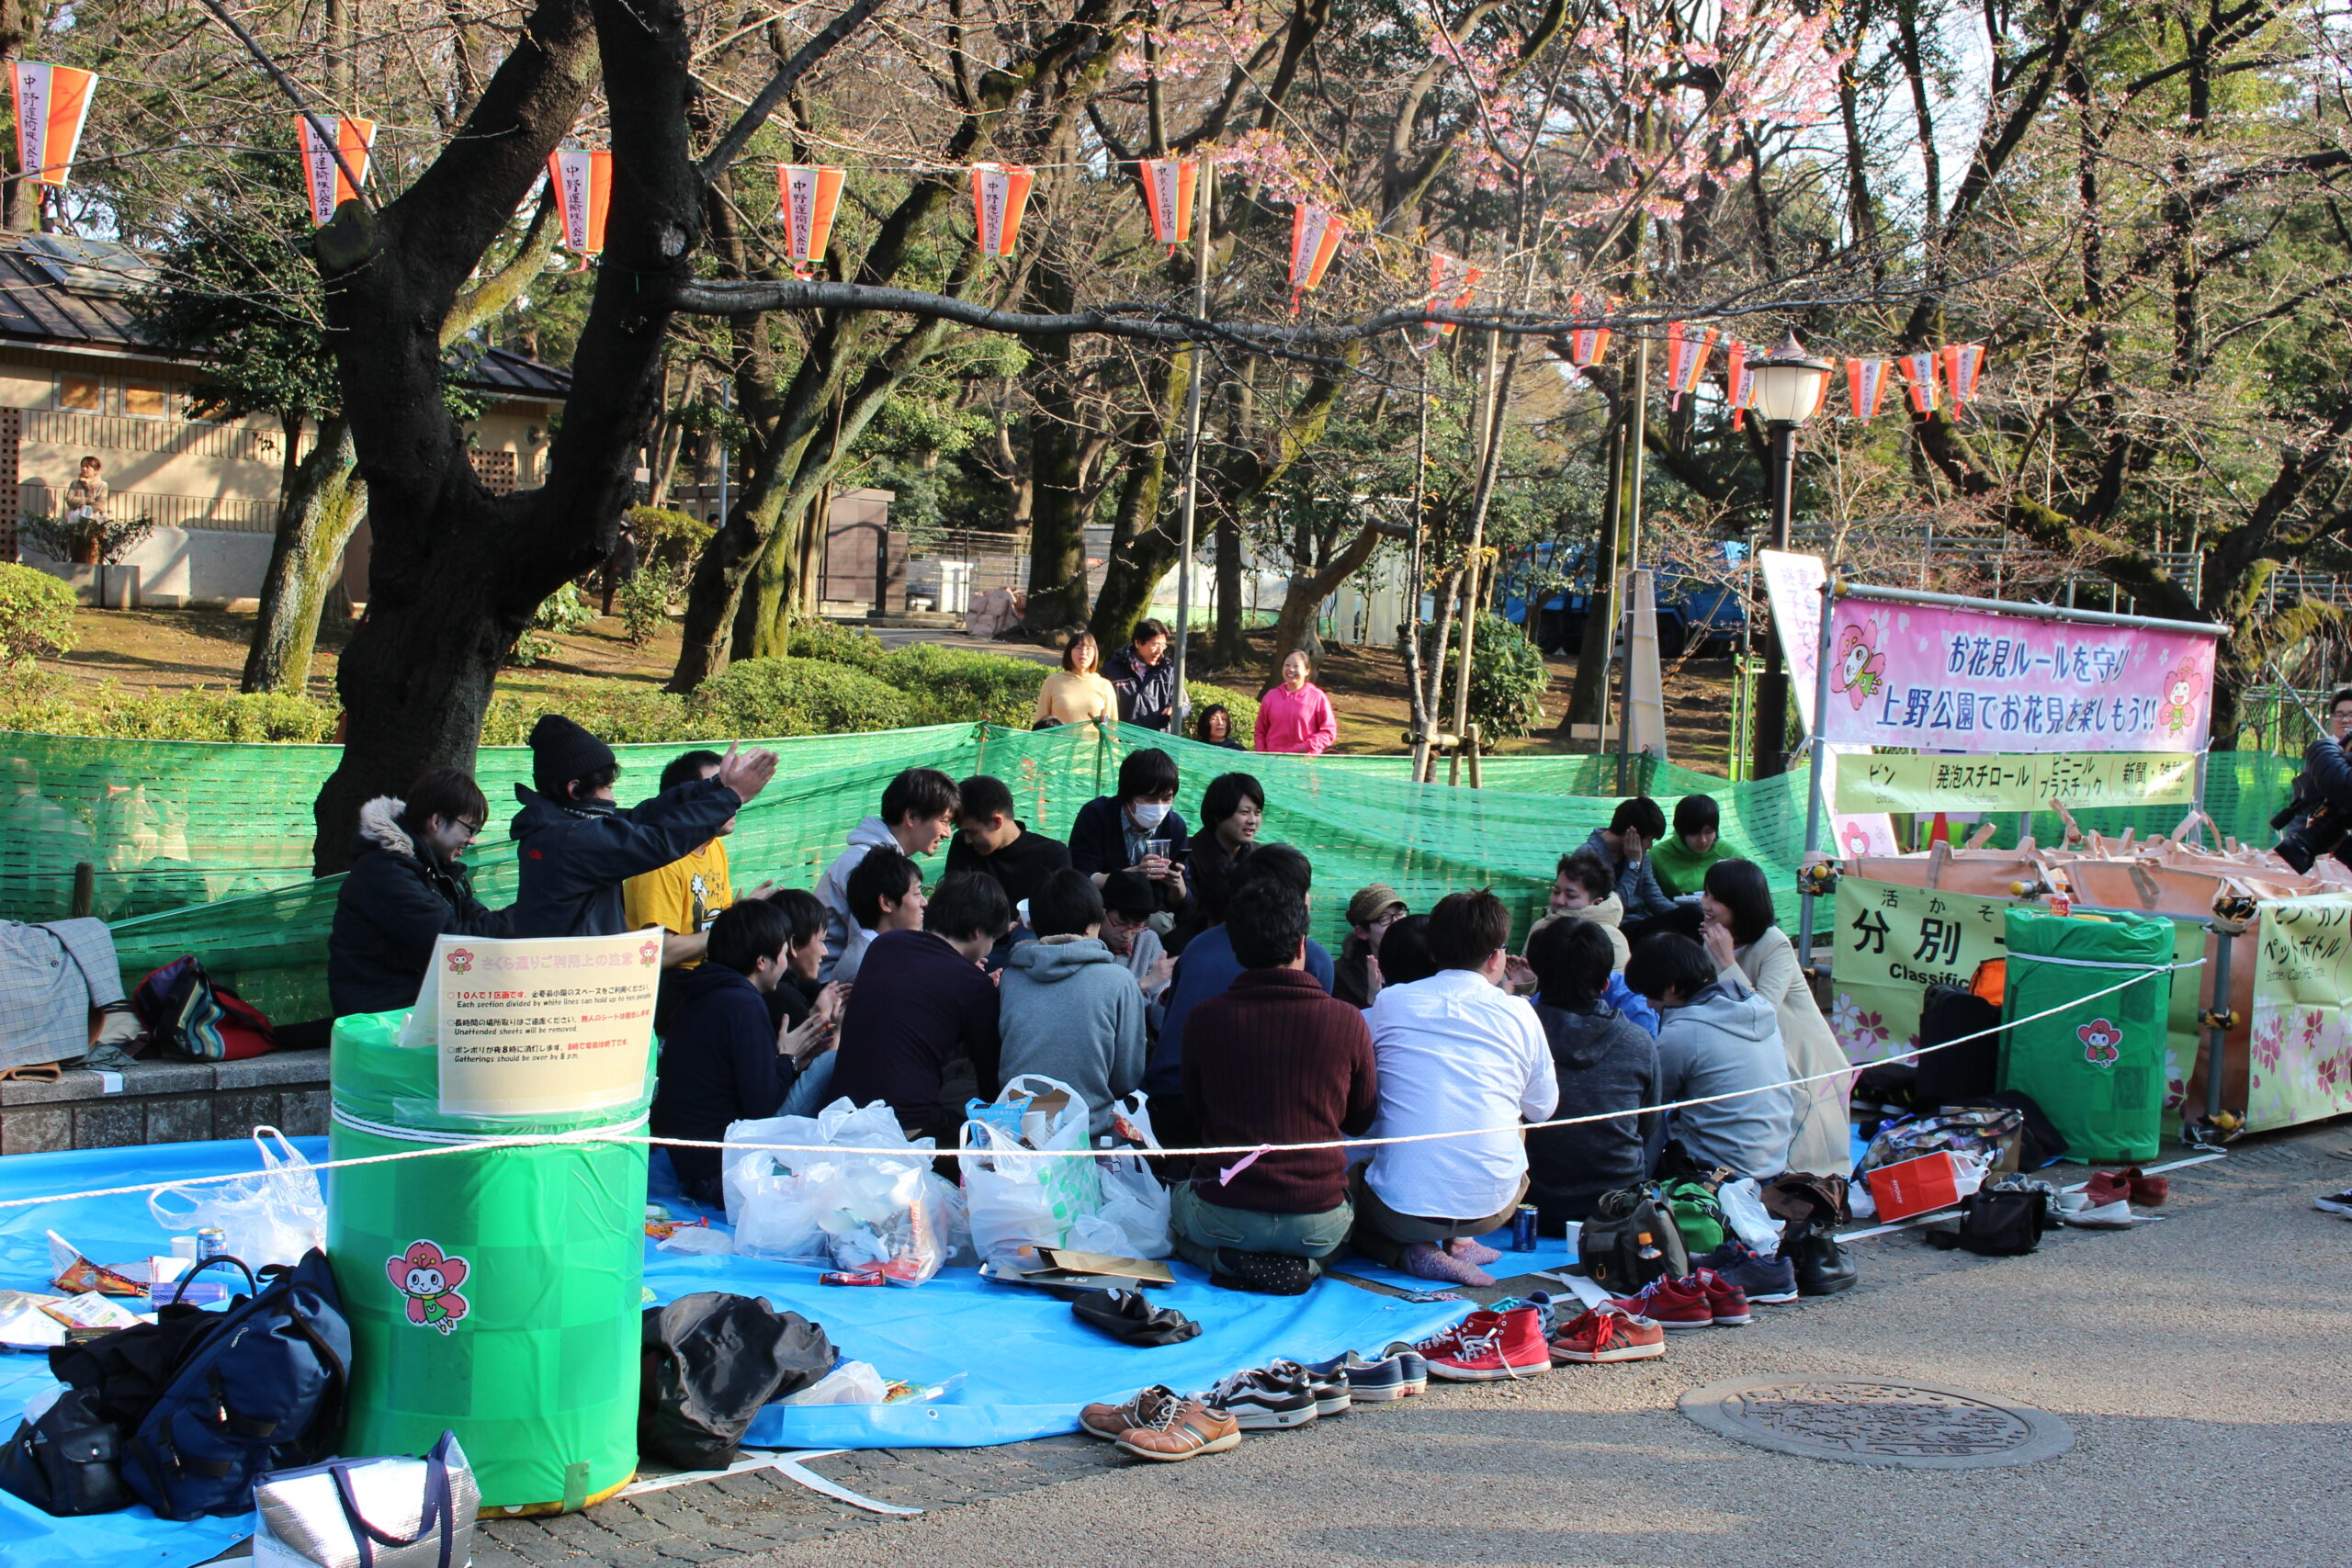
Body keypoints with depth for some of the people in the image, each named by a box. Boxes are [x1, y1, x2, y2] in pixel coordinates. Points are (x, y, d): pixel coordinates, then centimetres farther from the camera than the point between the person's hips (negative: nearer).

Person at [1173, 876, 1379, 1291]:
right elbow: (1361, 1121, 9)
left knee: (1175, 1199, 33)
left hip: (1224, 1218, 0)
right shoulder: (1348, 1022, -7)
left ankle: (1226, 1260, 3)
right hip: (1316, 1222, 0)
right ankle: (1305, 1265, 4)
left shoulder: (1205, 1018, -5)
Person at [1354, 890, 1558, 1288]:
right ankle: (1460, 1241, 12)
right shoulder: (1517, 1012, 0)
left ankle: (1414, 1251, 2)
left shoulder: (1390, 1003, 0)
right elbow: (1542, 1108, 12)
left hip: (1400, 1208, -1)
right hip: (1490, 1206, 2)